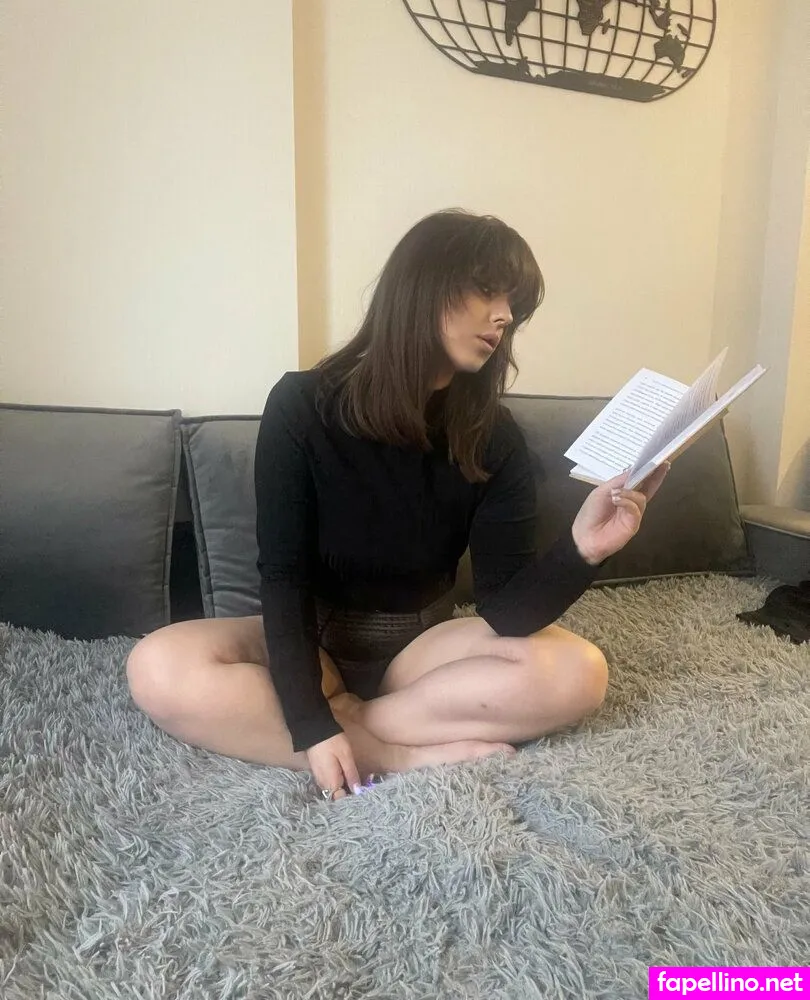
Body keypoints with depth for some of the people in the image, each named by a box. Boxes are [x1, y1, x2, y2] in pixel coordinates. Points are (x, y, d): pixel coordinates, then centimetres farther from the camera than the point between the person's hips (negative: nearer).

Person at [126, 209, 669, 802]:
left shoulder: (494, 437, -9)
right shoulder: (303, 406, -14)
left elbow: (505, 609, -15)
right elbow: (282, 574, -16)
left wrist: (581, 551, -35)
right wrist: (311, 724, -26)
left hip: (421, 646, 2)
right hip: (312, 643, -1)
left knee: (578, 672, -23)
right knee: (159, 669, -28)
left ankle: (347, 719, -19)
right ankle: (414, 754, -25)